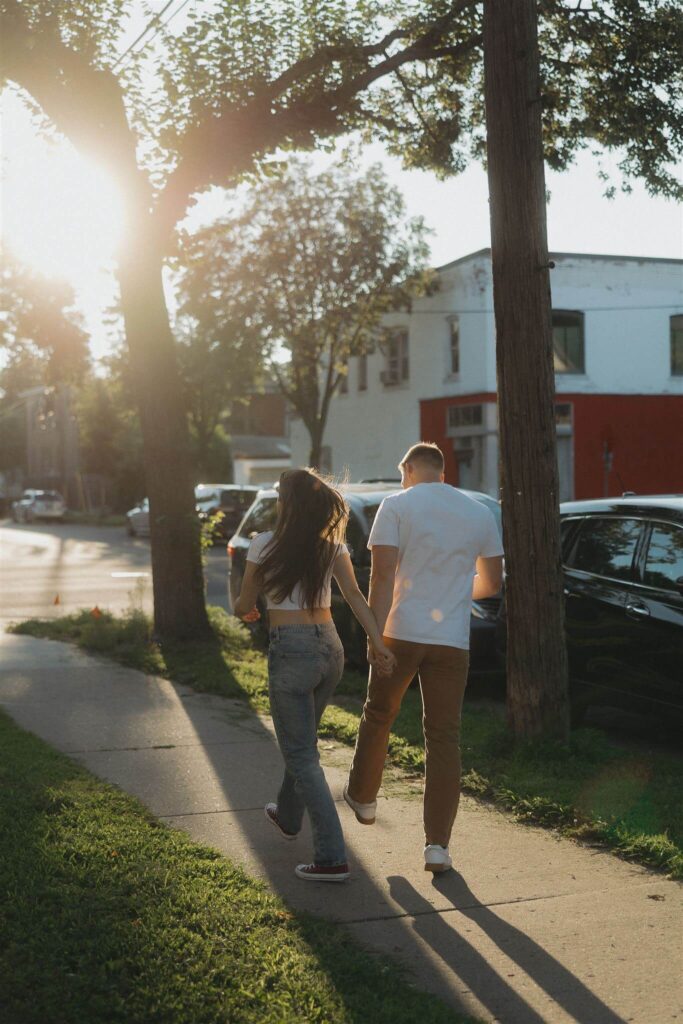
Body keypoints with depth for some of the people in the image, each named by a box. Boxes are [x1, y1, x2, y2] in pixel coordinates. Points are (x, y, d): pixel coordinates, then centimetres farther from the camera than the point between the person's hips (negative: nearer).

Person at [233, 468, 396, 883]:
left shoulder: (265, 546, -7)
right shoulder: (332, 544, 5)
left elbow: (245, 605, 2)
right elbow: (355, 595, -4)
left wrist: (245, 610, 25)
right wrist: (378, 643, -7)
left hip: (291, 650, -6)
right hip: (331, 647, 6)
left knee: (302, 756, -2)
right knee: (303, 742, 27)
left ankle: (332, 858, -8)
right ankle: (289, 816, 49)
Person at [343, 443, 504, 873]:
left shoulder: (397, 505, -3)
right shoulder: (480, 513, 8)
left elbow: (383, 573, -12)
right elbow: (492, 582, 15)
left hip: (401, 633, -2)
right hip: (453, 640, 2)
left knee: (378, 716, 20)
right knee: (444, 738, 4)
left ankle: (362, 798, 39)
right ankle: (438, 845, 1)